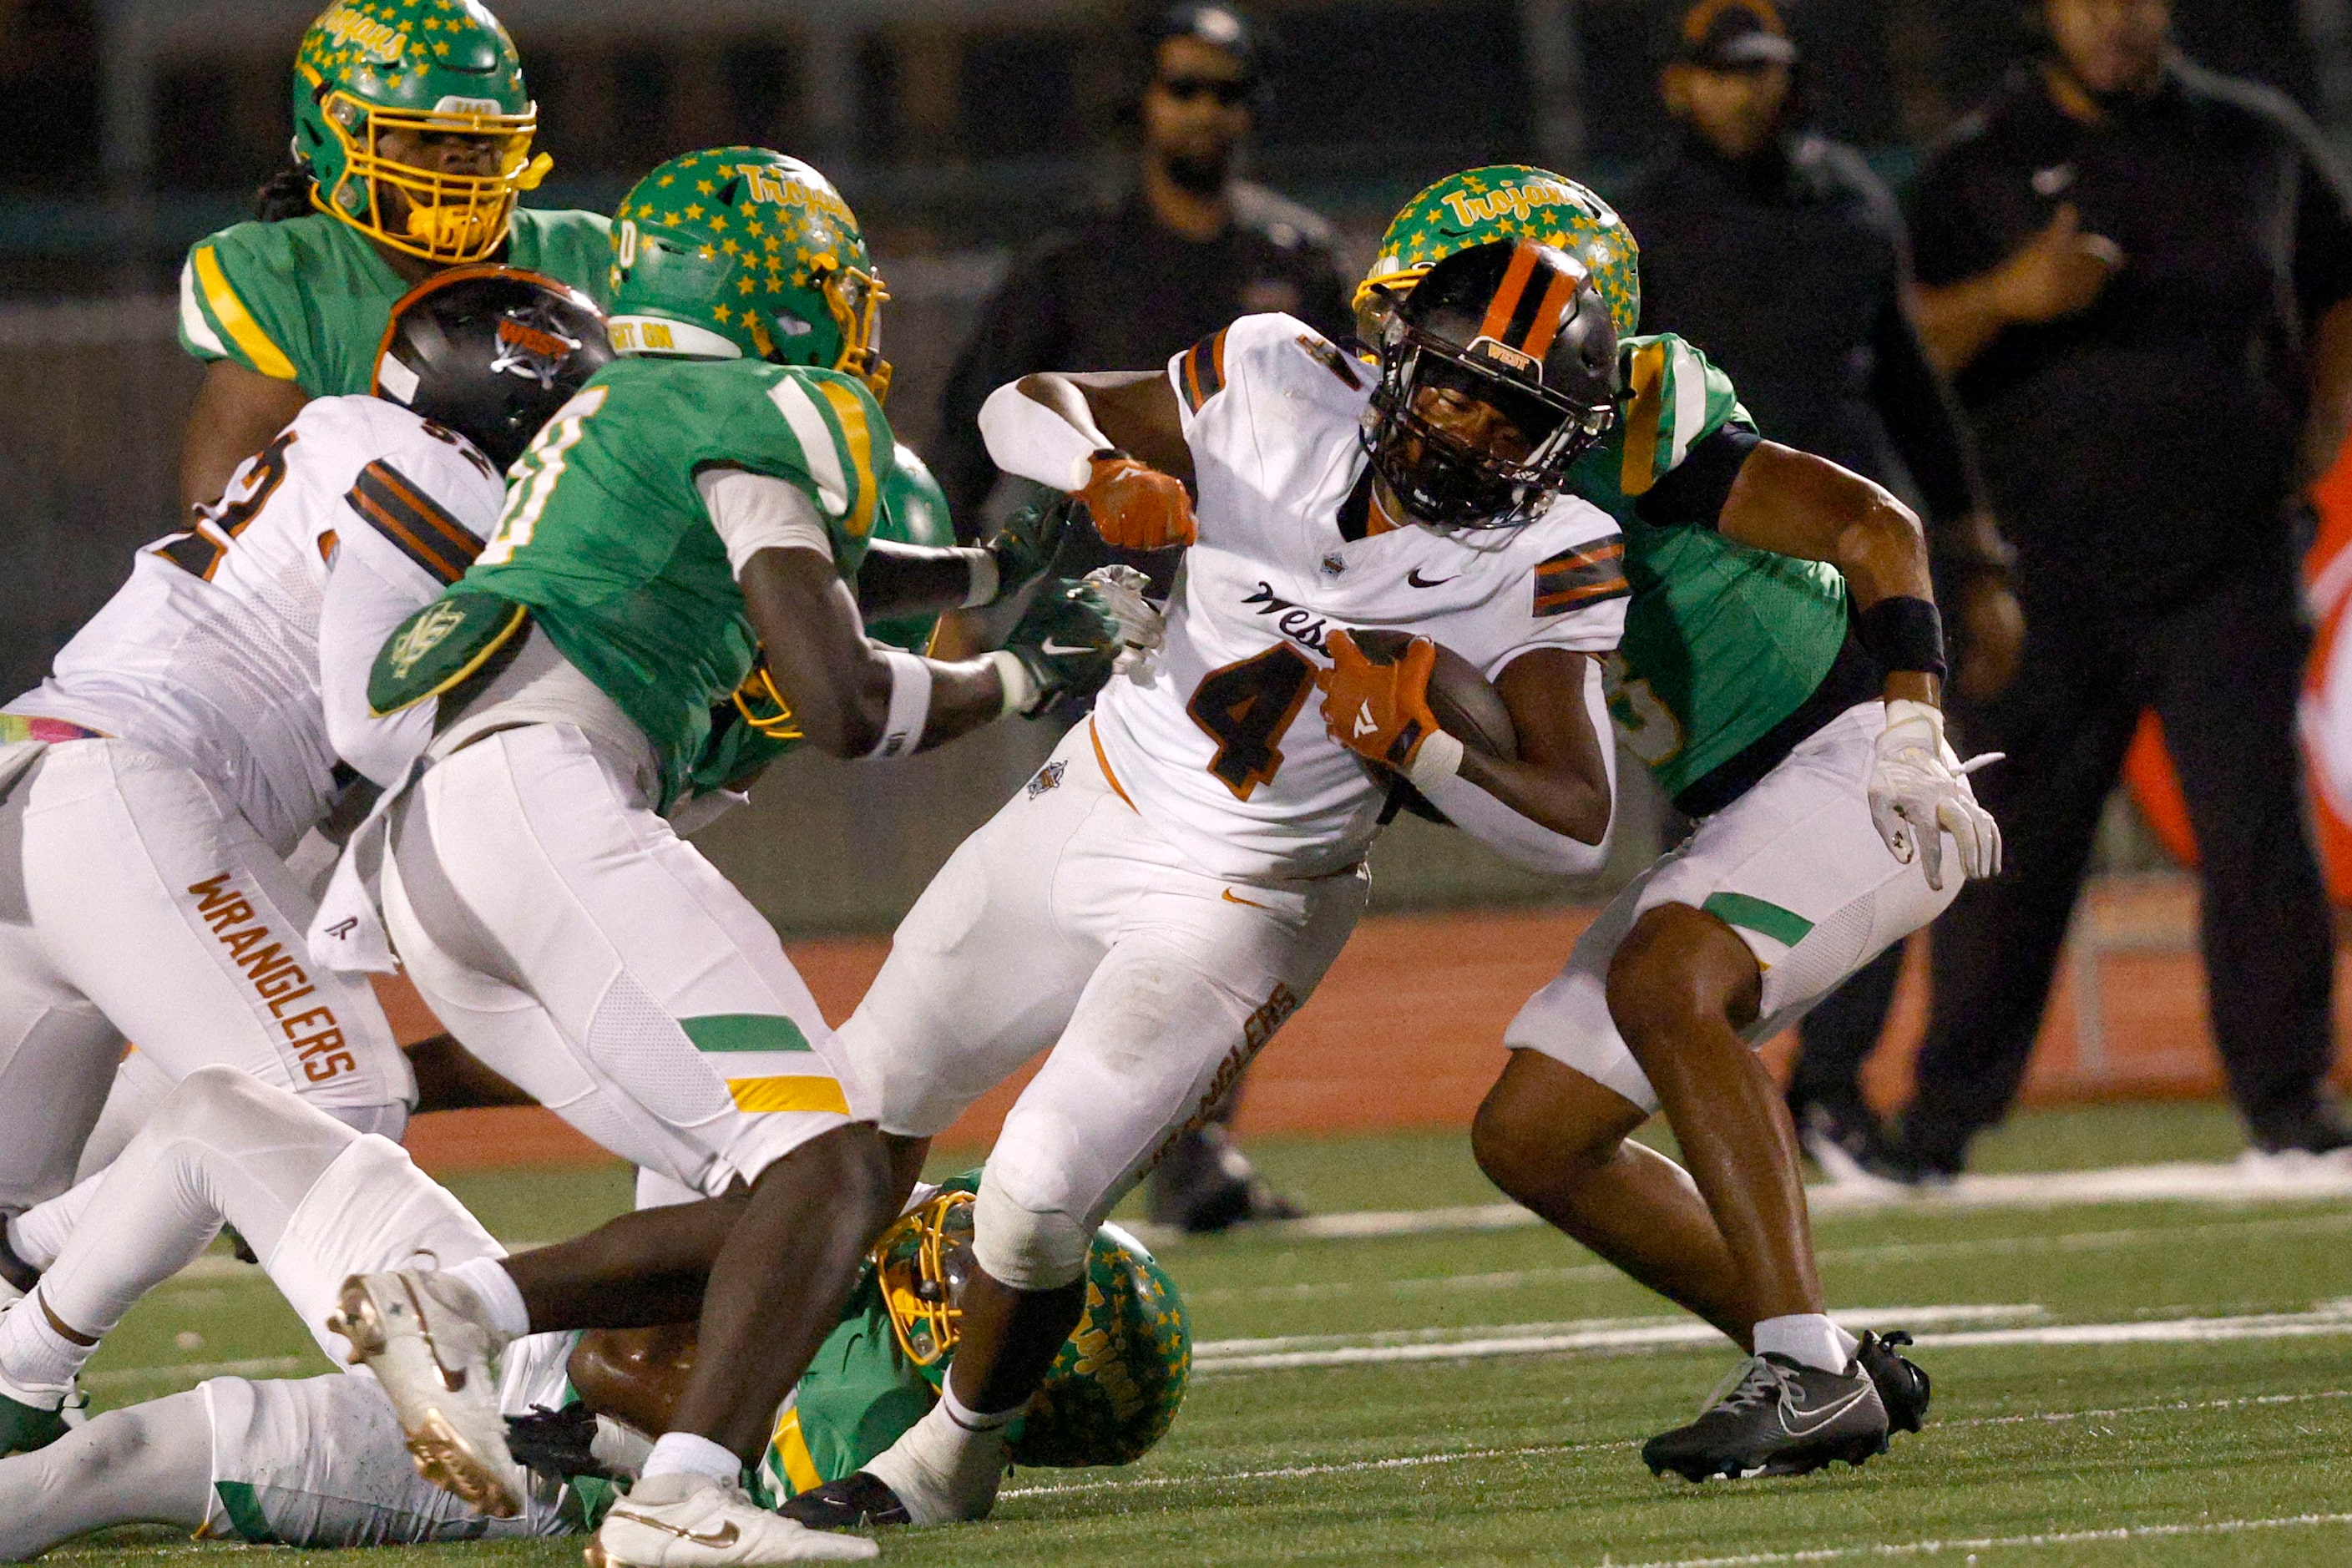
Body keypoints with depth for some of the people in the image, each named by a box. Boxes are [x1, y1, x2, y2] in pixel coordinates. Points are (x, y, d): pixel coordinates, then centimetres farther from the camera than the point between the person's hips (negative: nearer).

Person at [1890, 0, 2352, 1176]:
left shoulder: (2257, 141, 12)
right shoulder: (1980, 168, 6)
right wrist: (2005, 296, -20)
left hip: (2228, 560, 1)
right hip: (2047, 580, -1)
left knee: (2258, 826, -7)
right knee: (2010, 844, -1)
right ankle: (1943, 1117, 8)